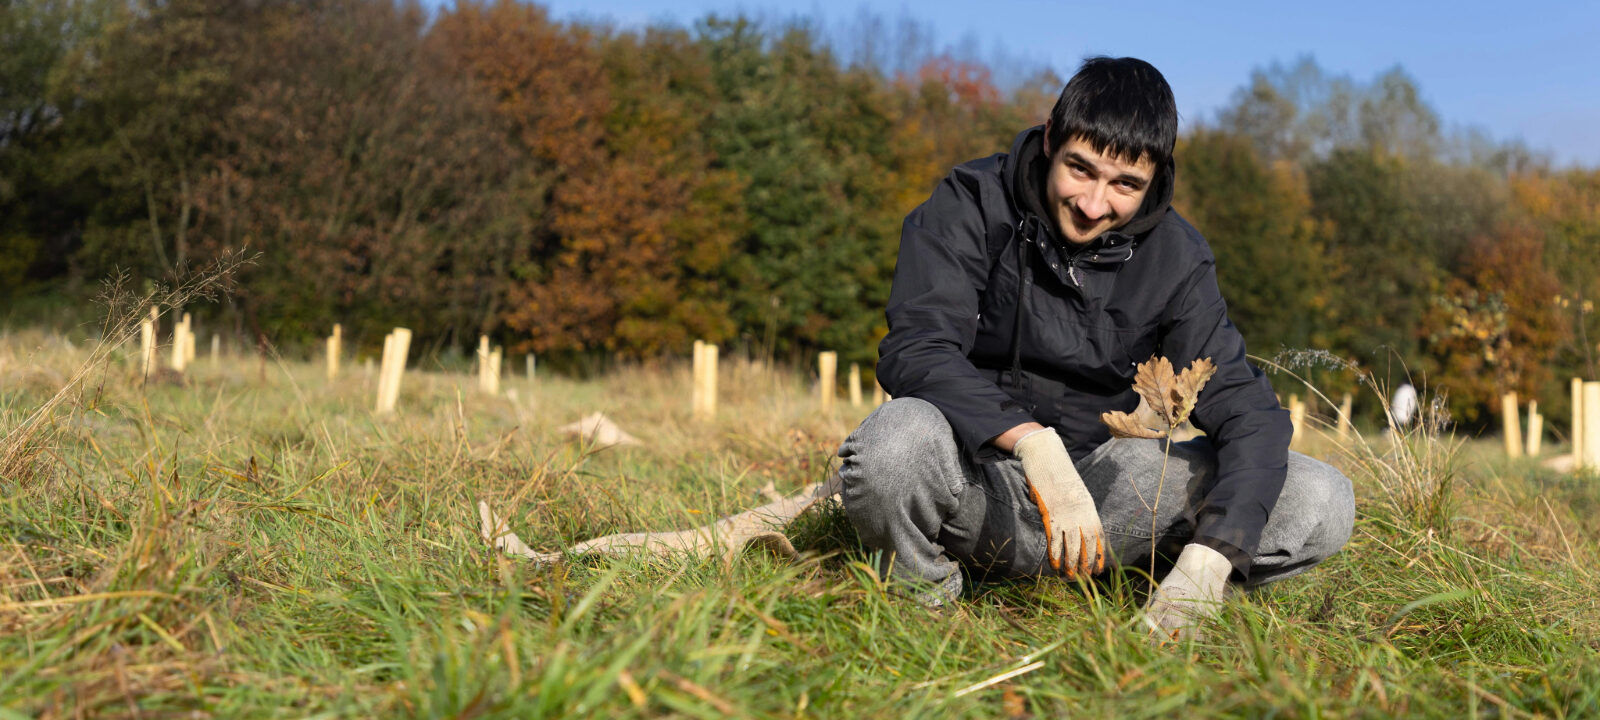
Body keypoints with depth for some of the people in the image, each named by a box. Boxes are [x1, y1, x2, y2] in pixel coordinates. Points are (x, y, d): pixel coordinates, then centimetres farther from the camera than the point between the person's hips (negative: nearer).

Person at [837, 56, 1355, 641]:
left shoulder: (1175, 257, -3)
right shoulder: (972, 207, -10)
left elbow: (1248, 411, -10)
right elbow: (914, 350, -24)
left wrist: (1206, 562, -27)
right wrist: (1035, 445, -41)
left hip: (1098, 484, 2)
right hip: (974, 484, -2)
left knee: (1321, 502, -13)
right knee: (896, 445, -39)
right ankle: (923, 591, -9)